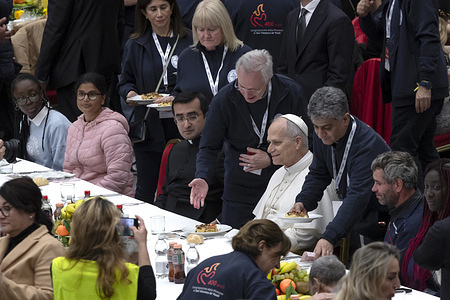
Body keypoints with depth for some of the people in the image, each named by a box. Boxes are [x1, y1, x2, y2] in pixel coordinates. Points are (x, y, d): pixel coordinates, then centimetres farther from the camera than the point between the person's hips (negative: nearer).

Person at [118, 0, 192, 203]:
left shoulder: (189, 41, 3)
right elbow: (124, 82, 16)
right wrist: (129, 93, -6)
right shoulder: (135, 45, 9)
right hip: (148, 127, 1)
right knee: (146, 188, 6)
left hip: (180, 126, -1)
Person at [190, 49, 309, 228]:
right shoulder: (224, 99, -14)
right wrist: (202, 177, -25)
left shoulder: (292, 93, -12)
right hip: (239, 192, 0)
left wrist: (271, 159, -13)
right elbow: (209, 147, -7)